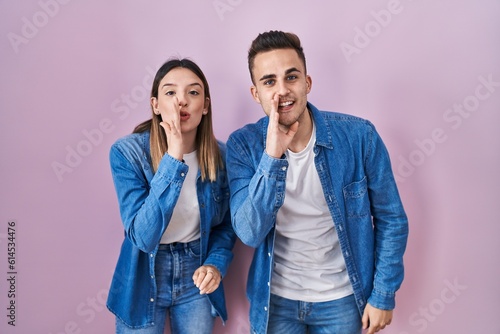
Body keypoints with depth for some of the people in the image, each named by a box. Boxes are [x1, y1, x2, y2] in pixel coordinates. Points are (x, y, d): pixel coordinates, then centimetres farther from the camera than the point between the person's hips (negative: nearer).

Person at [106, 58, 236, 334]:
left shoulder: (219, 155, -11)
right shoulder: (127, 152, -20)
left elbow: (225, 224, 3)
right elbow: (143, 237, -28)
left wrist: (215, 263, -16)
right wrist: (173, 158, -33)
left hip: (195, 278, 2)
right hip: (143, 279, -2)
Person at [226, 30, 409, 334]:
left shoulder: (358, 136, -15)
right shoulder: (242, 145, -12)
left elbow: (391, 220, -6)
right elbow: (250, 234, -20)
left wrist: (383, 295, -4)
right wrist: (272, 156, -30)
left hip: (342, 298, 0)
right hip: (275, 299, 1)